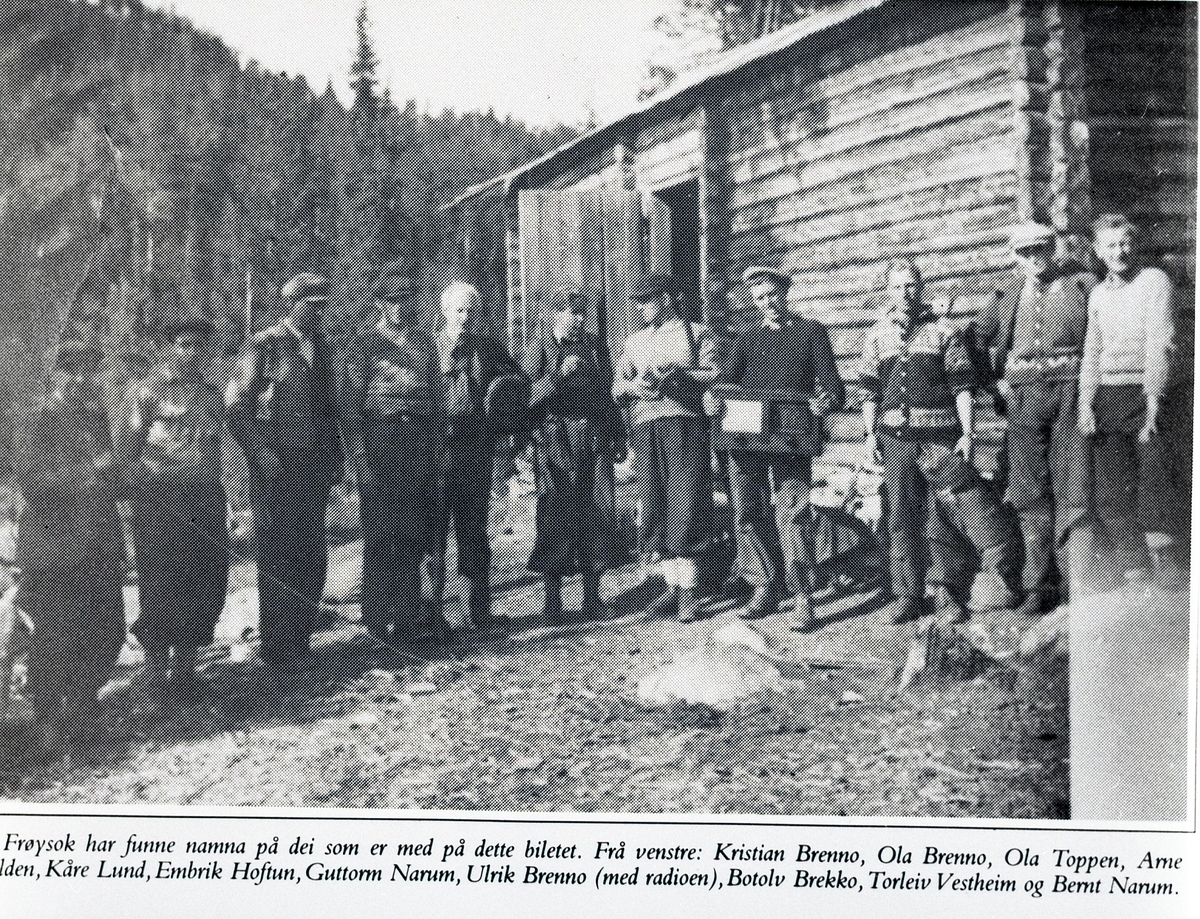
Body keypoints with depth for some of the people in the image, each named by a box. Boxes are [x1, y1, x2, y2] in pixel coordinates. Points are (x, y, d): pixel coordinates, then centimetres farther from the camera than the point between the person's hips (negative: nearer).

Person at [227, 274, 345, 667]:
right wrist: (259, 451, -13)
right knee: (277, 556, -1)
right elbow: (235, 404, -6)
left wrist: (337, 456, 12)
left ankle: (300, 640, 17)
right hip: (276, 465, -6)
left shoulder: (321, 347, 14)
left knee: (313, 557, 6)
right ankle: (277, 647, 7)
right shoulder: (265, 346, -4)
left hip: (315, 465, 6)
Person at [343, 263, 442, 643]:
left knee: (416, 534, 5)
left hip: (421, 443, 4)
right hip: (381, 443, -4)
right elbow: (352, 407, -3)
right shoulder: (365, 345, 1)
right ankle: (379, 619, 4)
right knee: (381, 536, -3)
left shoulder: (425, 343, 15)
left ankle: (407, 613, 13)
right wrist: (360, 459, -11)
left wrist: (438, 447, 9)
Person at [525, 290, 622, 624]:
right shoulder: (541, 348, 4)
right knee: (556, 518, -5)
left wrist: (615, 435, 13)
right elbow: (530, 396, -5)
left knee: (597, 515, -1)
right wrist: (560, 374, -17)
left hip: (594, 438, 4)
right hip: (556, 441, -3)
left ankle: (592, 596, 7)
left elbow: (608, 392, 19)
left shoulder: (595, 346, 16)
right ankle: (552, 599, 1)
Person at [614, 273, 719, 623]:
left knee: (685, 505, -9)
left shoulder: (697, 333, 10)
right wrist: (633, 386, -5)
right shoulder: (634, 342, 22)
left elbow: (714, 376, -2)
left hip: (685, 425, -4)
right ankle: (673, 584, 9)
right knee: (654, 508, 1)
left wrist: (679, 374, -17)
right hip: (645, 430, 4)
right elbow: (617, 387, 17)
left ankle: (689, 589, -4)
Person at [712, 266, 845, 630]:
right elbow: (725, 379, 11)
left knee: (793, 511, -11)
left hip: (791, 436, -3)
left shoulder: (811, 331, 13)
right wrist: (719, 395, -13)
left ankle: (803, 598, -9)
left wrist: (827, 401, -18)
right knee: (749, 511, 2)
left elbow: (832, 384, 6)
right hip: (746, 434, 3)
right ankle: (765, 589, 14)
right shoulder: (746, 337, 22)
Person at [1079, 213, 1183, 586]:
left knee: (1154, 481, -11)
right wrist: (1085, 404, 6)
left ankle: (1165, 565, -5)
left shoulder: (1154, 280, 0)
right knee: (1112, 488, 0)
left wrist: (1153, 396, -17)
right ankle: (1132, 573, 5)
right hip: (1108, 396, 5)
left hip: (1146, 393, -4)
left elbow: (1160, 342, -9)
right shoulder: (1098, 294, 16)